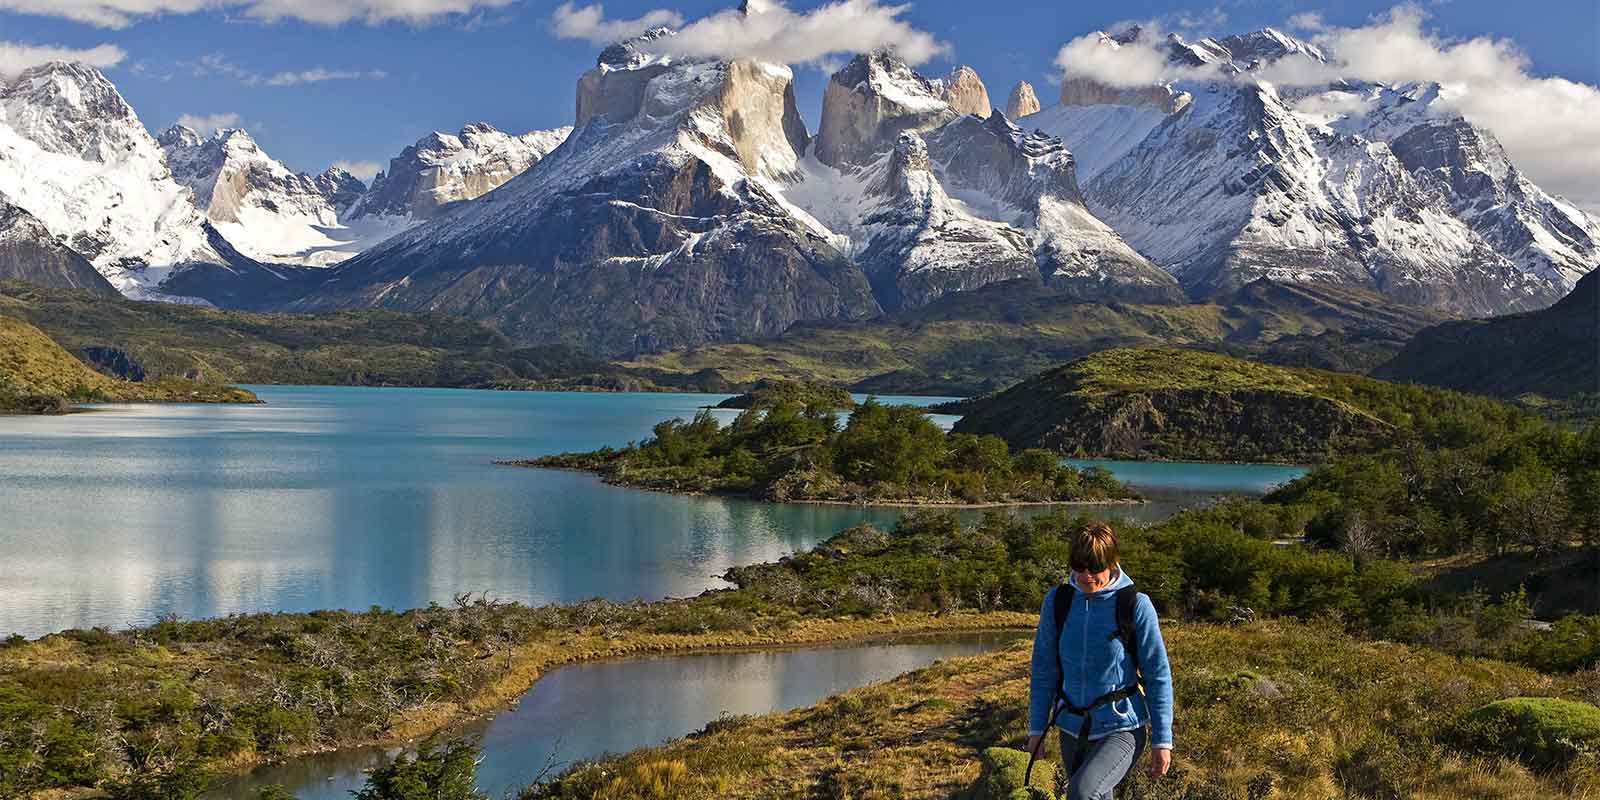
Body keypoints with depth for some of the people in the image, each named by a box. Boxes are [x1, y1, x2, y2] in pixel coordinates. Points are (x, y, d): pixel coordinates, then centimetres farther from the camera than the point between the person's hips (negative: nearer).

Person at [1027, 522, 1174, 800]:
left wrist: (1162, 740, -5)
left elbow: (1158, 676, -5)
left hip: (1121, 729, -5)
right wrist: (1036, 728, 6)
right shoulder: (1057, 601, -1)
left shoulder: (1135, 605, -10)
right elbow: (1043, 671, 7)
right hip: (1072, 731, 5)